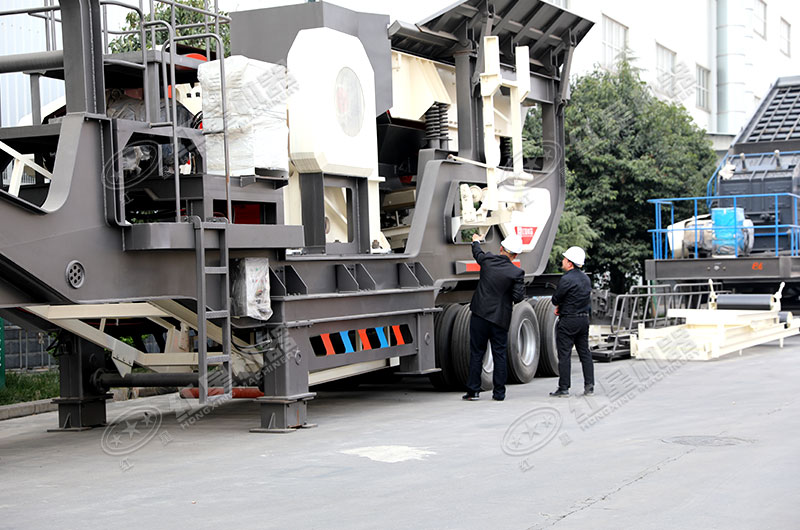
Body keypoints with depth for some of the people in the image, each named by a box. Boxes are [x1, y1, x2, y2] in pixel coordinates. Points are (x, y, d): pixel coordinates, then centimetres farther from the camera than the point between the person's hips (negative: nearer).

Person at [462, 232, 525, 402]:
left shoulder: (488, 260, -2)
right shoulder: (517, 272, -10)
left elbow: (477, 253, 21)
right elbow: (518, 297, -11)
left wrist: (475, 241, 43)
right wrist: (521, 288, 11)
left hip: (480, 315, 2)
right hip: (500, 318, -1)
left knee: (476, 353, 7)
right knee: (500, 355, 7)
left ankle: (473, 391, 8)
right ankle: (499, 392, 10)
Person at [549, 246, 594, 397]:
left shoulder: (567, 279, -16)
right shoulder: (585, 278, 11)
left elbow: (555, 300, -12)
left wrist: (559, 305, 12)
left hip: (568, 322, -8)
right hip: (584, 318, 8)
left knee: (564, 355, -2)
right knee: (585, 353, 11)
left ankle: (563, 388, -1)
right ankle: (589, 386, 10)